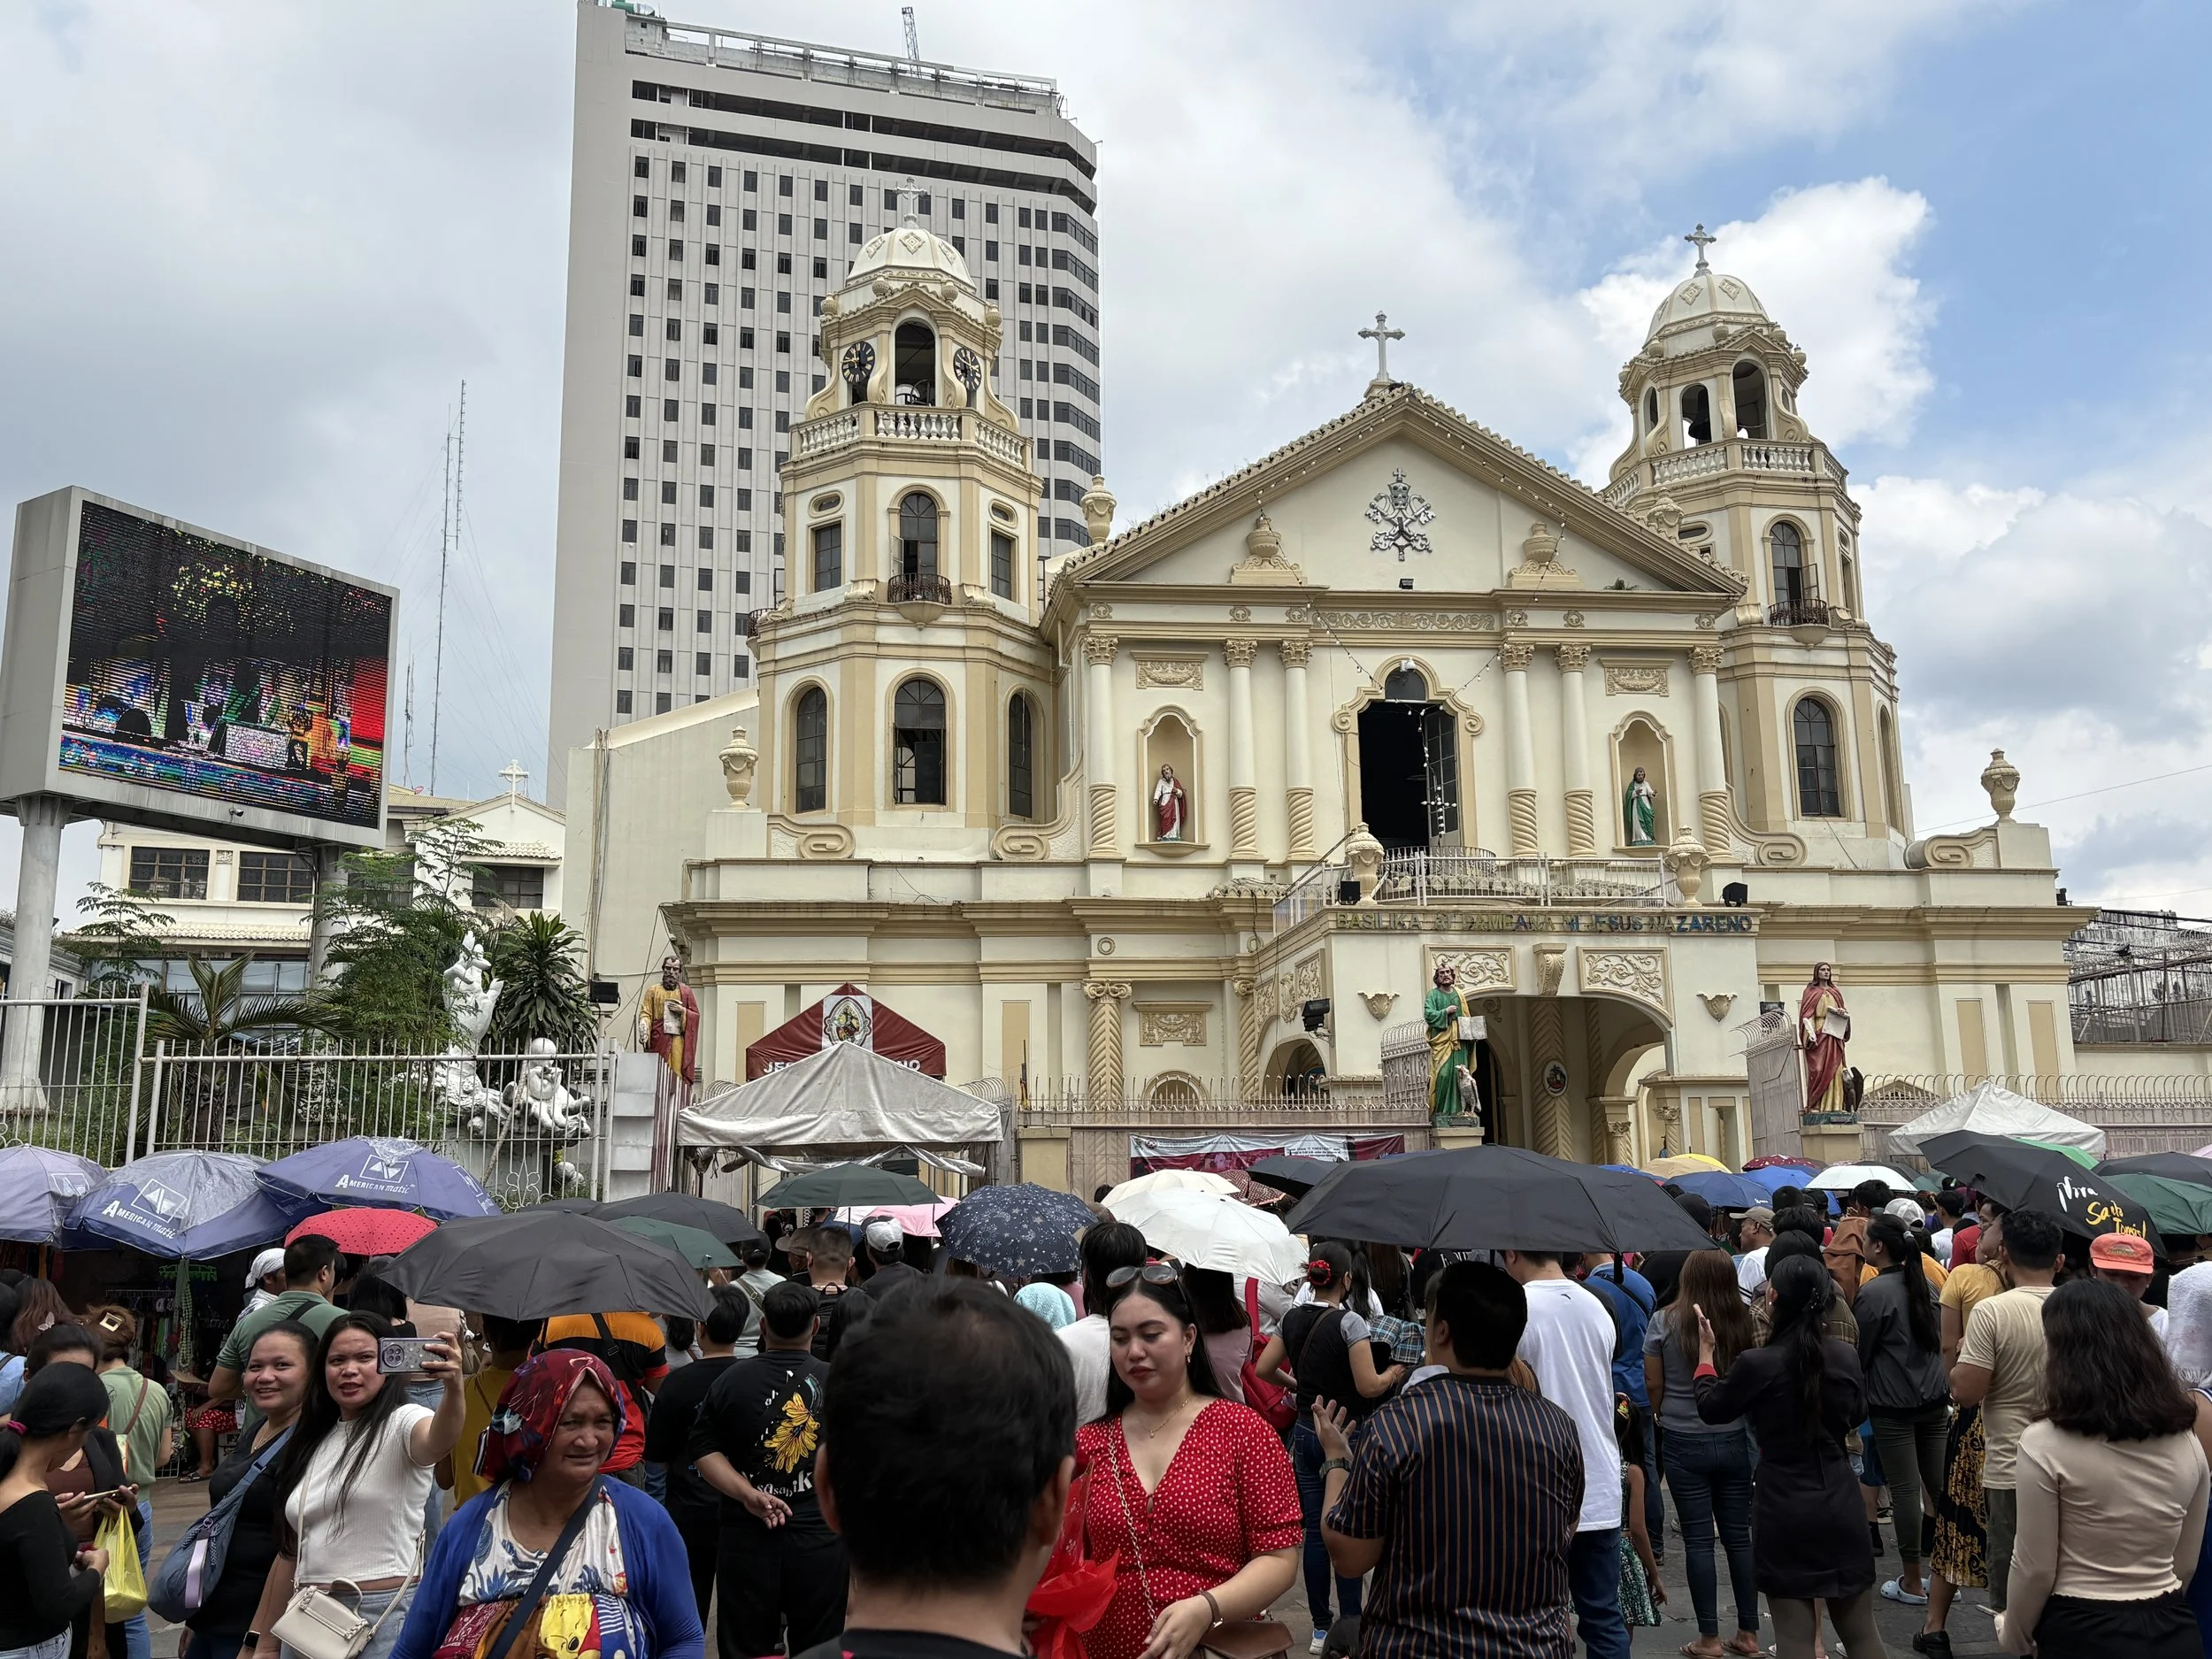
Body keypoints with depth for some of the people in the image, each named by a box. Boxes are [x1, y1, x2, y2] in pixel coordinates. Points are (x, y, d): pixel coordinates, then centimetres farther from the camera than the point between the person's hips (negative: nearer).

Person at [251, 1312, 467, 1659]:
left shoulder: (402, 1423, -8)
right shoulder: (312, 1443, 12)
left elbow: (438, 1442, -34)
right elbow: (292, 1551, 18)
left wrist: (453, 1387, -54)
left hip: (383, 1617, -6)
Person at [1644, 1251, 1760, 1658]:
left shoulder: (1665, 1322, -11)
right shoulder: (1745, 1322, -7)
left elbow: (1653, 1384, -2)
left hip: (1684, 1444, -2)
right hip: (1734, 1441, 2)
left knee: (1698, 1539, 5)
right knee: (1739, 1536, 13)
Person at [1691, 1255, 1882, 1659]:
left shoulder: (1756, 1363, -16)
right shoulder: (1846, 1356, -5)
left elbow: (1711, 1408, 2)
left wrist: (1705, 1351, 15)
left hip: (1784, 1512, -4)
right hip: (1841, 1506, 4)